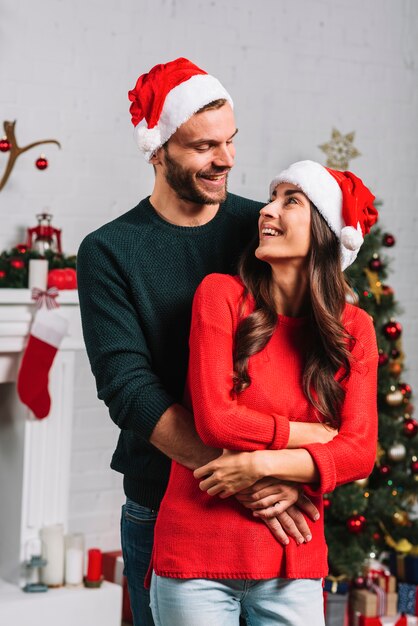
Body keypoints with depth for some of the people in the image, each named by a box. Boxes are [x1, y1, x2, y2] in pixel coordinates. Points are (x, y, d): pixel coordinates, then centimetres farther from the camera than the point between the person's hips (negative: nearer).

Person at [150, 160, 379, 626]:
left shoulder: (353, 330, 3)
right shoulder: (222, 295, -4)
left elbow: (360, 453, -4)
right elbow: (215, 421, -11)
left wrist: (263, 464, -16)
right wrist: (317, 435, -6)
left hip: (292, 566, 2)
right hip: (196, 558, -2)